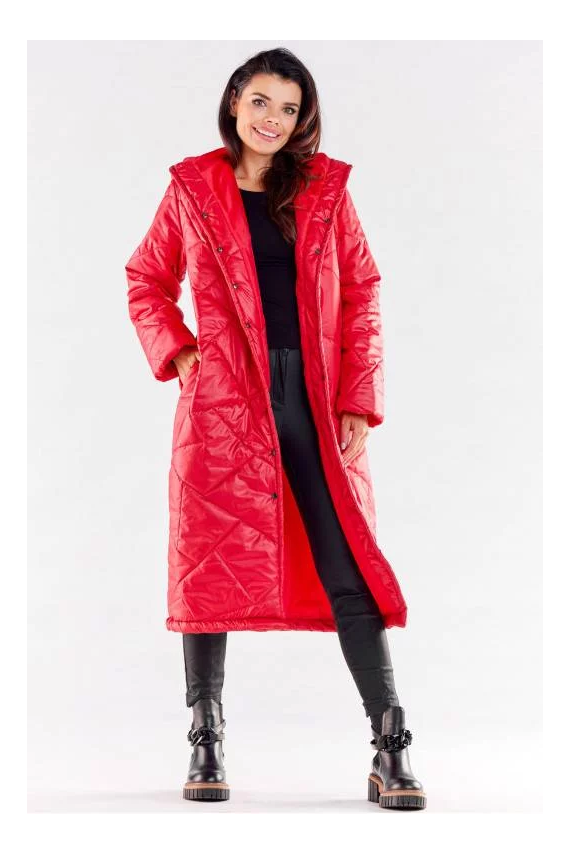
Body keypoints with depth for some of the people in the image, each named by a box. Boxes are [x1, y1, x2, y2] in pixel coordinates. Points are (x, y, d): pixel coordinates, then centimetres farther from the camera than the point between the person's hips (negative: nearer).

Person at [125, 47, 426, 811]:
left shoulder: (326, 190, 8)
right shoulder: (193, 190, 6)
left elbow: (362, 296, 7)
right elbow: (147, 281, 15)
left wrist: (360, 401, -1)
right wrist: (176, 353, -1)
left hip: (315, 403, 1)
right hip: (222, 403, 0)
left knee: (349, 570, -2)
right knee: (211, 567, 3)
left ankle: (391, 753, 3)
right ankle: (206, 747, 16)